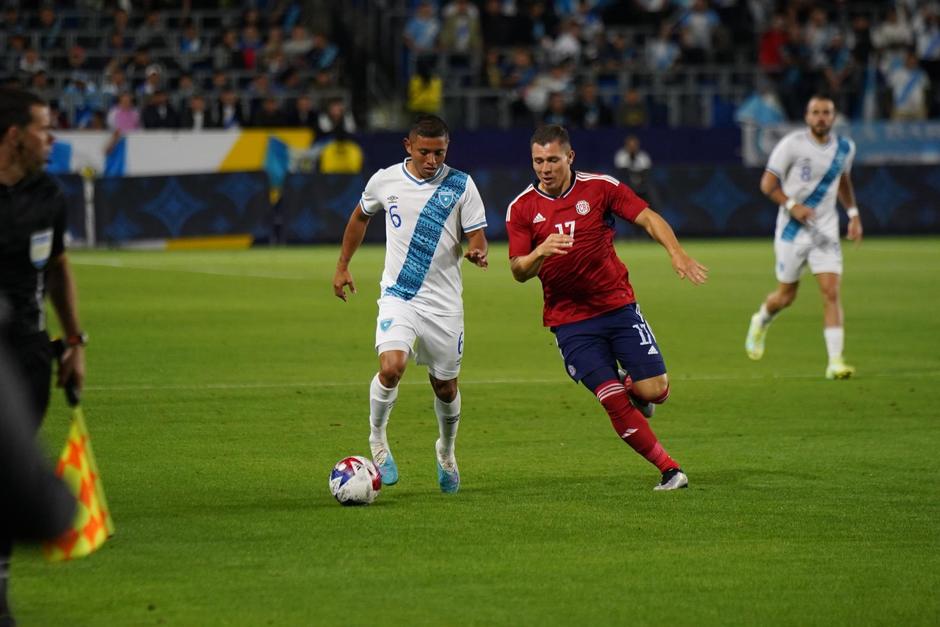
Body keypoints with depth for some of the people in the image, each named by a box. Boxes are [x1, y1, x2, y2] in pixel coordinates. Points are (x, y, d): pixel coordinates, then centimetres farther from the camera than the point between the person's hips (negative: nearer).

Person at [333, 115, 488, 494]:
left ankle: (446, 452, 39)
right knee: (391, 367, -24)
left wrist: (477, 253, -27)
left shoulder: (461, 186, -5)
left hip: (444, 303, 1)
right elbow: (360, 217, 18)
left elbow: (477, 238, -4)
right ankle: (377, 439, 2)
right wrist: (342, 266, 21)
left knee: (446, 387, 10)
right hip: (398, 296, -1)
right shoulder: (384, 181, -1)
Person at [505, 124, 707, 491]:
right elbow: (519, 272, -4)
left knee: (653, 390, -8)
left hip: (618, 305, 0)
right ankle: (669, 470, 2)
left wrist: (677, 253, -22)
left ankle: (631, 385, 29)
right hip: (569, 322, 0)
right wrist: (541, 252, -26)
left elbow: (648, 218, -5)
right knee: (614, 402, -11)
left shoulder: (600, 187, -3)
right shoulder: (522, 209, -2)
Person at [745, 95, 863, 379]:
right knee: (786, 296, 8)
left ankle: (835, 361, -14)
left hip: (825, 231, 3)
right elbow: (768, 183, -8)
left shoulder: (845, 148, 4)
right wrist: (792, 205, -22)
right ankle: (761, 322, 43)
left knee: (831, 292, -12)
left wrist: (853, 214, 14)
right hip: (792, 230, -3)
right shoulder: (792, 144, -11)